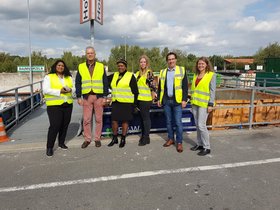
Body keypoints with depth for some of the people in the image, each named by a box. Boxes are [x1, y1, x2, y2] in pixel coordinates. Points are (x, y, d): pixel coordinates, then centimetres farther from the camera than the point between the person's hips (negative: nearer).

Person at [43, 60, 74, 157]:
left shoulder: (69, 77, 15)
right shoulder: (48, 77, 1)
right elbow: (46, 90, -10)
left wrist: (70, 90, -9)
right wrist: (59, 91, -18)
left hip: (68, 105, 5)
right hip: (54, 105, -5)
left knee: (65, 124, 10)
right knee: (54, 126, -10)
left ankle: (61, 143, 28)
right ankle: (49, 147, 1)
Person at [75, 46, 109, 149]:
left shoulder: (101, 66, 6)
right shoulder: (81, 67, 7)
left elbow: (105, 82, 5)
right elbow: (78, 83, 7)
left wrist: (105, 96, -1)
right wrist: (79, 97, 1)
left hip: (99, 96, 0)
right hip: (86, 97, 1)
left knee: (98, 119, 5)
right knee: (86, 119, 2)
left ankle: (97, 138, 17)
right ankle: (87, 139, 15)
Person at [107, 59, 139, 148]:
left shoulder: (131, 76, -1)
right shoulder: (114, 75, 13)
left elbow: (135, 91, -2)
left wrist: (134, 104, -5)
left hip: (126, 103, -4)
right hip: (116, 102, 5)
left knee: (125, 121, 2)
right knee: (114, 120, 4)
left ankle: (123, 139, 17)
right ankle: (115, 138, 21)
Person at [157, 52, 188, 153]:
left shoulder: (182, 70, 1)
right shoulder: (163, 72, 12)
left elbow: (185, 86, -2)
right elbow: (160, 87, 15)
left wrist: (184, 99, -9)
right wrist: (159, 99, 10)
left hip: (177, 100, -4)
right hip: (166, 101, 4)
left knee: (178, 122, -3)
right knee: (168, 121, 11)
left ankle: (179, 142, 7)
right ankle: (171, 139, 25)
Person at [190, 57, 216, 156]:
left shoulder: (211, 75, -5)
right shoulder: (196, 75, 12)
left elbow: (212, 90, -8)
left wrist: (210, 104, -14)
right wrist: (192, 101, 14)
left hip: (204, 103, -6)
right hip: (195, 103, 6)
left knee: (201, 125, -9)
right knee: (197, 125, 11)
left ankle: (206, 148, 3)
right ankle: (200, 144, 23)